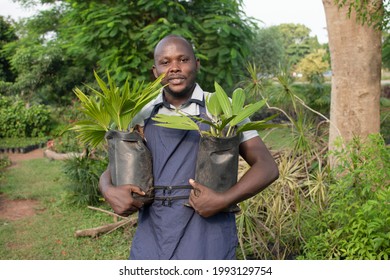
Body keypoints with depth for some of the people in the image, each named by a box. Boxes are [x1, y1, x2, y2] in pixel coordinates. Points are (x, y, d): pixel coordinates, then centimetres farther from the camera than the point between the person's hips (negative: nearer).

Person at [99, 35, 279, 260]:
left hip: (206, 242, -3)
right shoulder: (144, 116, 8)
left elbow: (267, 167, -4)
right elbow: (111, 172, 13)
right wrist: (110, 191, -11)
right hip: (151, 240, 3)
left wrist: (223, 200, -19)